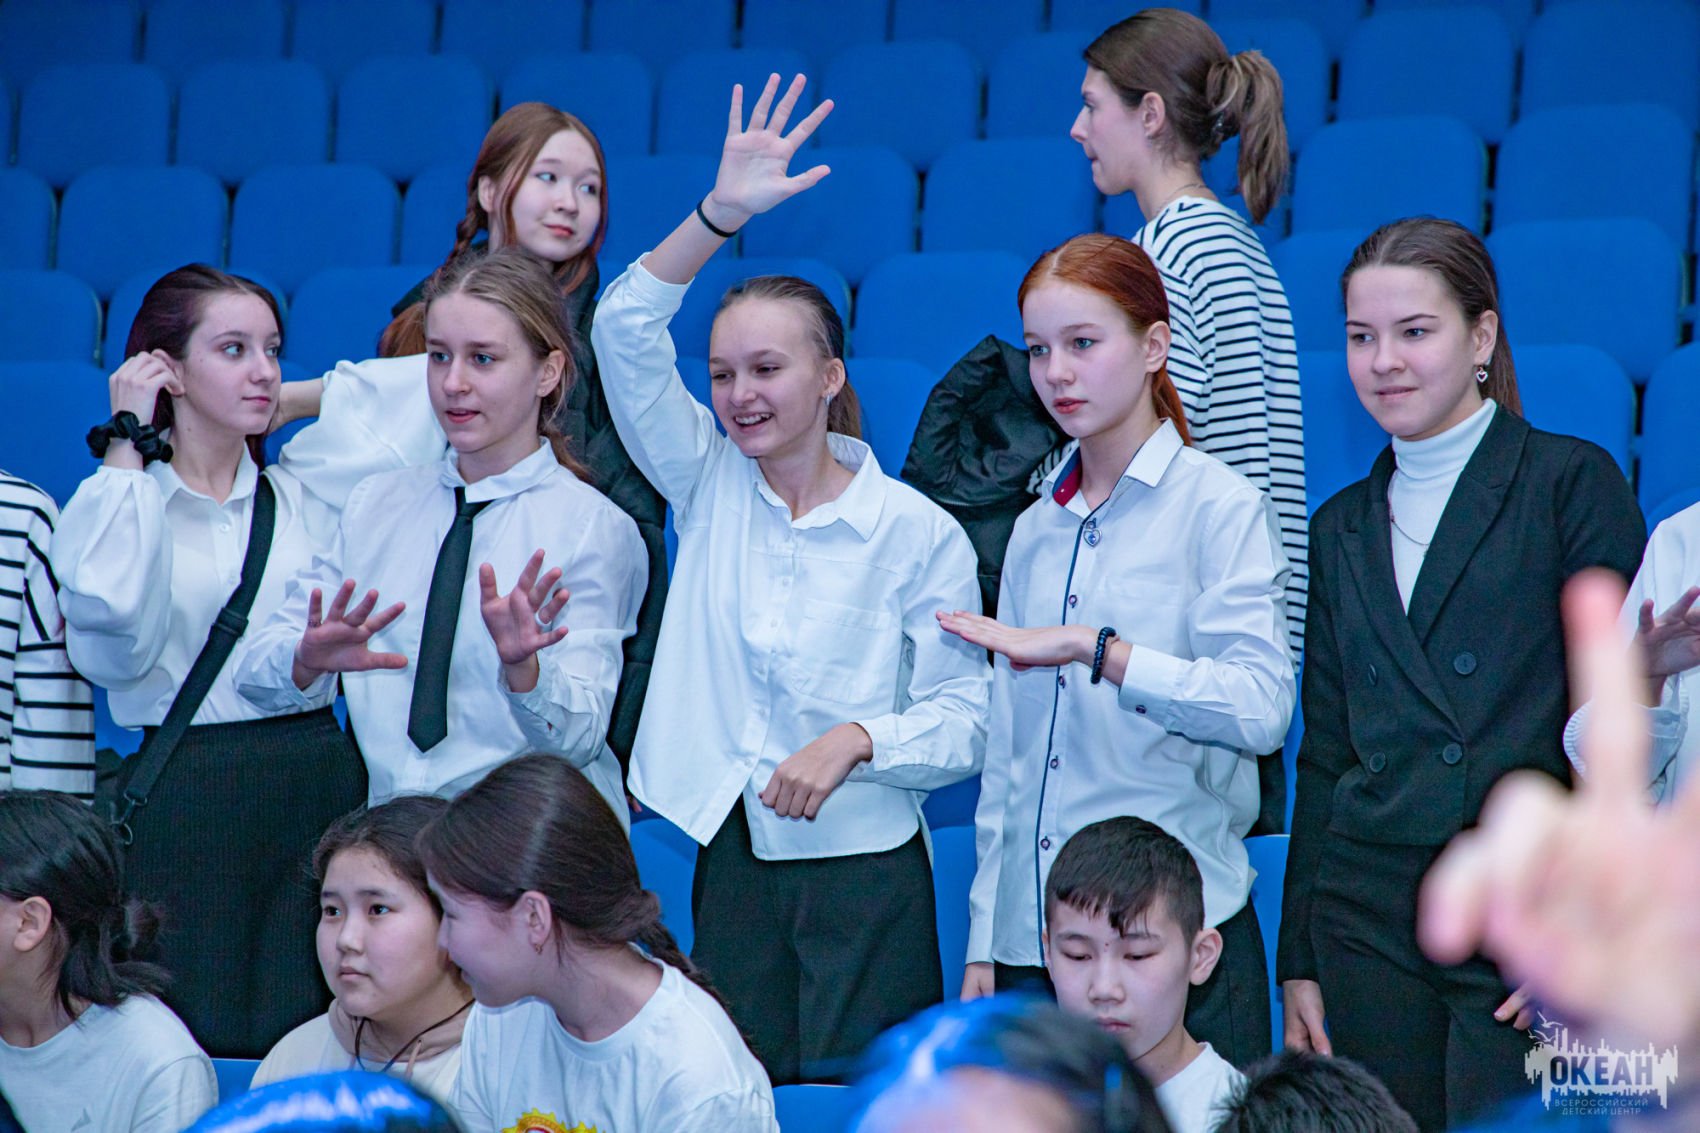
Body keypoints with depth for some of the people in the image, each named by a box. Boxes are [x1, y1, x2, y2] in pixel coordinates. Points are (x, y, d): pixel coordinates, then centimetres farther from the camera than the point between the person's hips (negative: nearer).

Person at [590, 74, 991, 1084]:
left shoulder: (918, 533, -4)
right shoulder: (710, 486, 6)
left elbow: (965, 718, -4)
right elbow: (626, 331, -4)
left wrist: (856, 741, -21)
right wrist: (720, 213, -15)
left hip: (864, 876, -3)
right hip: (731, 865, 3)